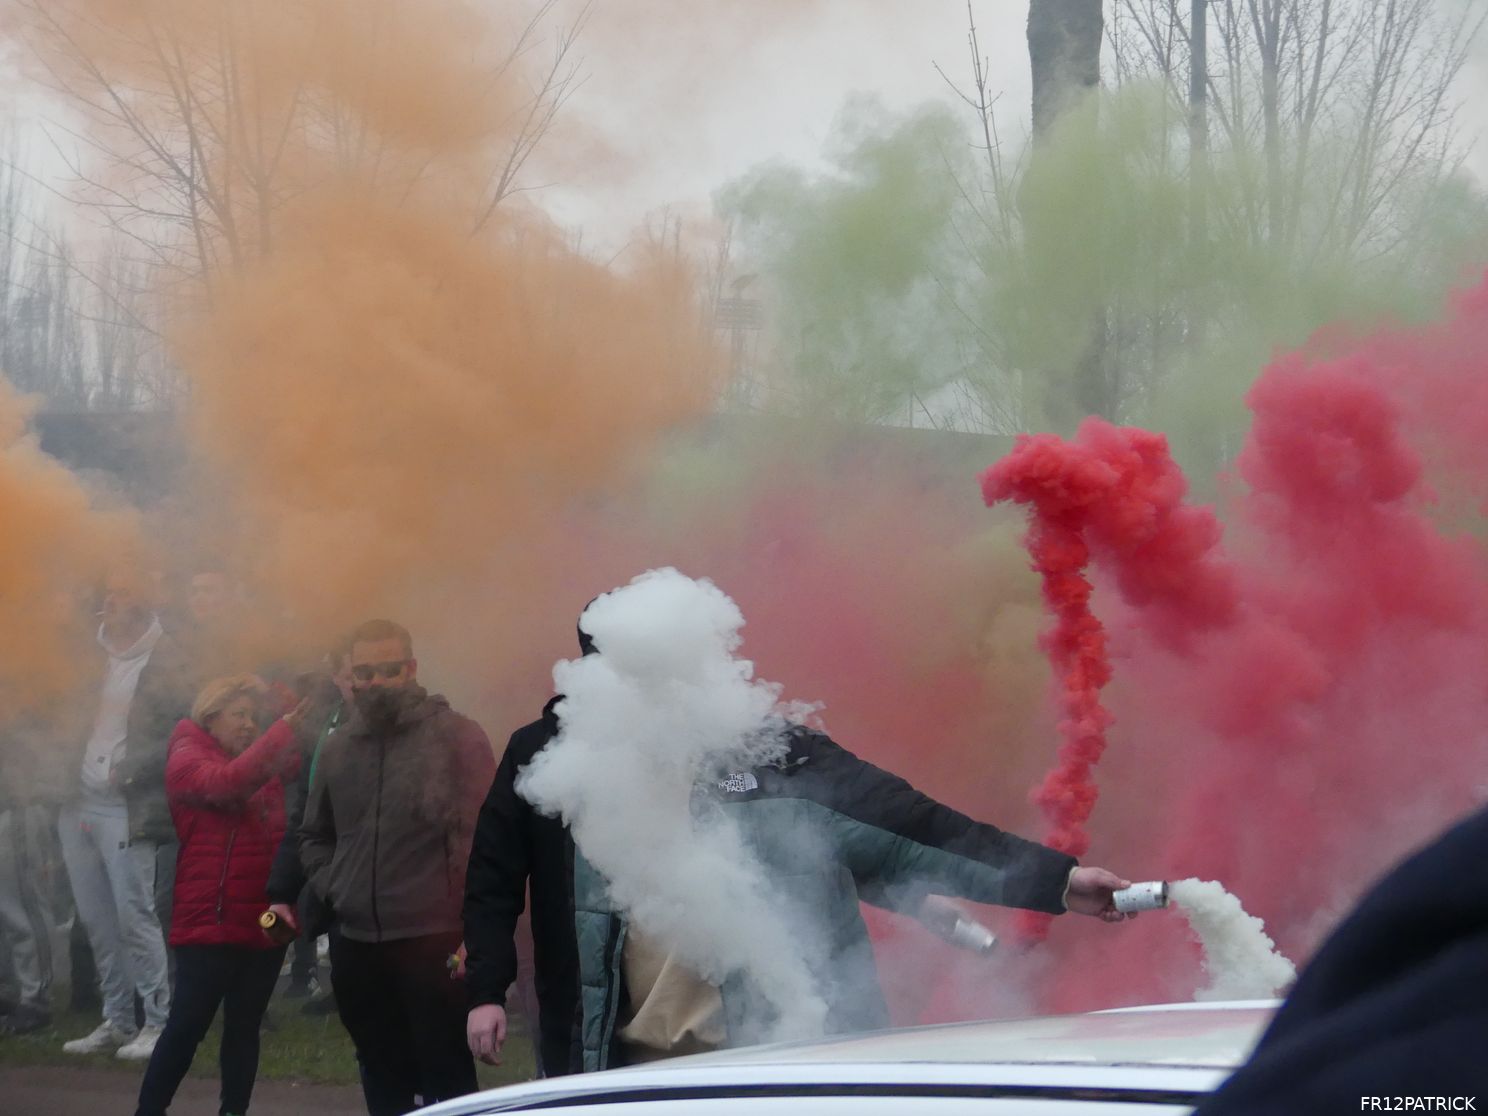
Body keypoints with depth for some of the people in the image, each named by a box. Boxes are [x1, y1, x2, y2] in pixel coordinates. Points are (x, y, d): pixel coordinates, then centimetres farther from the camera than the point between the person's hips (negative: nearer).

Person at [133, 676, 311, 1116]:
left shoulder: (265, 765, 16)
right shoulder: (187, 759, -5)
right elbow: (226, 783, -23)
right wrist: (282, 731, -29)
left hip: (263, 922, 6)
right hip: (211, 924, -6)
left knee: (244, 1027, 9)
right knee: (188, 1024, -5)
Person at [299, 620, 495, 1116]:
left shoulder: (457, 735, -5)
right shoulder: (338, 746, 13)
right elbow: (314, 835, 25)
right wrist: (331, 887, 7)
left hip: (434, 941, -5)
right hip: (356, 945, 6)